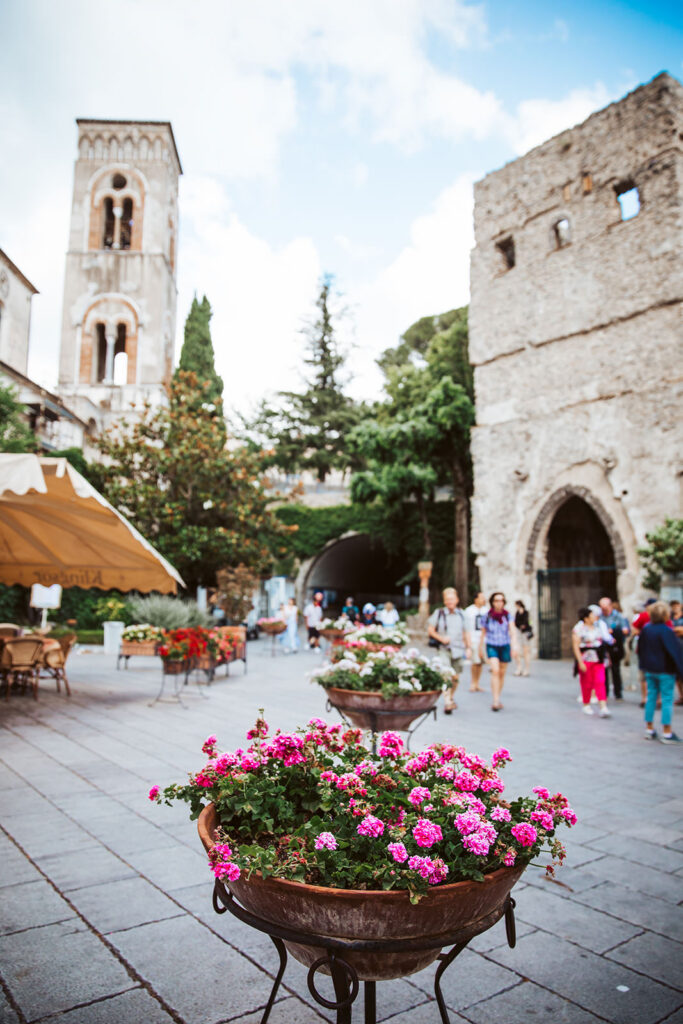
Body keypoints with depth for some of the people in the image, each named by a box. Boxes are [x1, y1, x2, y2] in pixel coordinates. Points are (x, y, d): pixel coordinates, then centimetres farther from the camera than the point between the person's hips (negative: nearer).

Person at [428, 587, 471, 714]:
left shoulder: (461, 614, 8)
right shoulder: (439, 613, -3)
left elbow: (465, 632, 18)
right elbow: (430, 629, 1)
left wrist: (468, 647, 12)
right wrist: (441, 638, -11)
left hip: (457, 650, 4)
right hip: (444, 649, -4)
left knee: (455, 678, 9)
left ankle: (450, 698, 32)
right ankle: (447, 703, -20)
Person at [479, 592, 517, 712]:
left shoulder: (507, 616, -5)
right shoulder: (487, 616, -5)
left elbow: (512, 632, -15)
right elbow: (483, 634, 7)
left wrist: (514, 646, -29)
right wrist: (480, 648, 14)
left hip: (505, 646, 2)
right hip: (492, 646, -2)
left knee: (502, 674, 10)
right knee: (495, 671, -19)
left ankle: (497, 699, 27)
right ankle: (496, 701, -20)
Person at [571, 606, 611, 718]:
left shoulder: (597, 626, 10)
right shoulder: (579, 628, -9)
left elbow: (602, 640, 20)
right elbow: (575, 647, -11)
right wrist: (580, 662, -16)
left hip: (598, 660, 4)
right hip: (586, 660, -4)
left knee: (600, 682, -5)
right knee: (587, 684, 6)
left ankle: (603, 707, -9)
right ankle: (586, 705, 24)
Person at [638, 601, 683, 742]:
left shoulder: (646, 628, 3)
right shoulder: (666, 631, -19)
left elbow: (640, 648, 13)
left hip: (649, 670, 7)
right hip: (665, 670, -6)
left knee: (651, 697, 12)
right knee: (667, 699, 1)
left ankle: (649, 729, 17)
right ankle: (667, 732, 3)